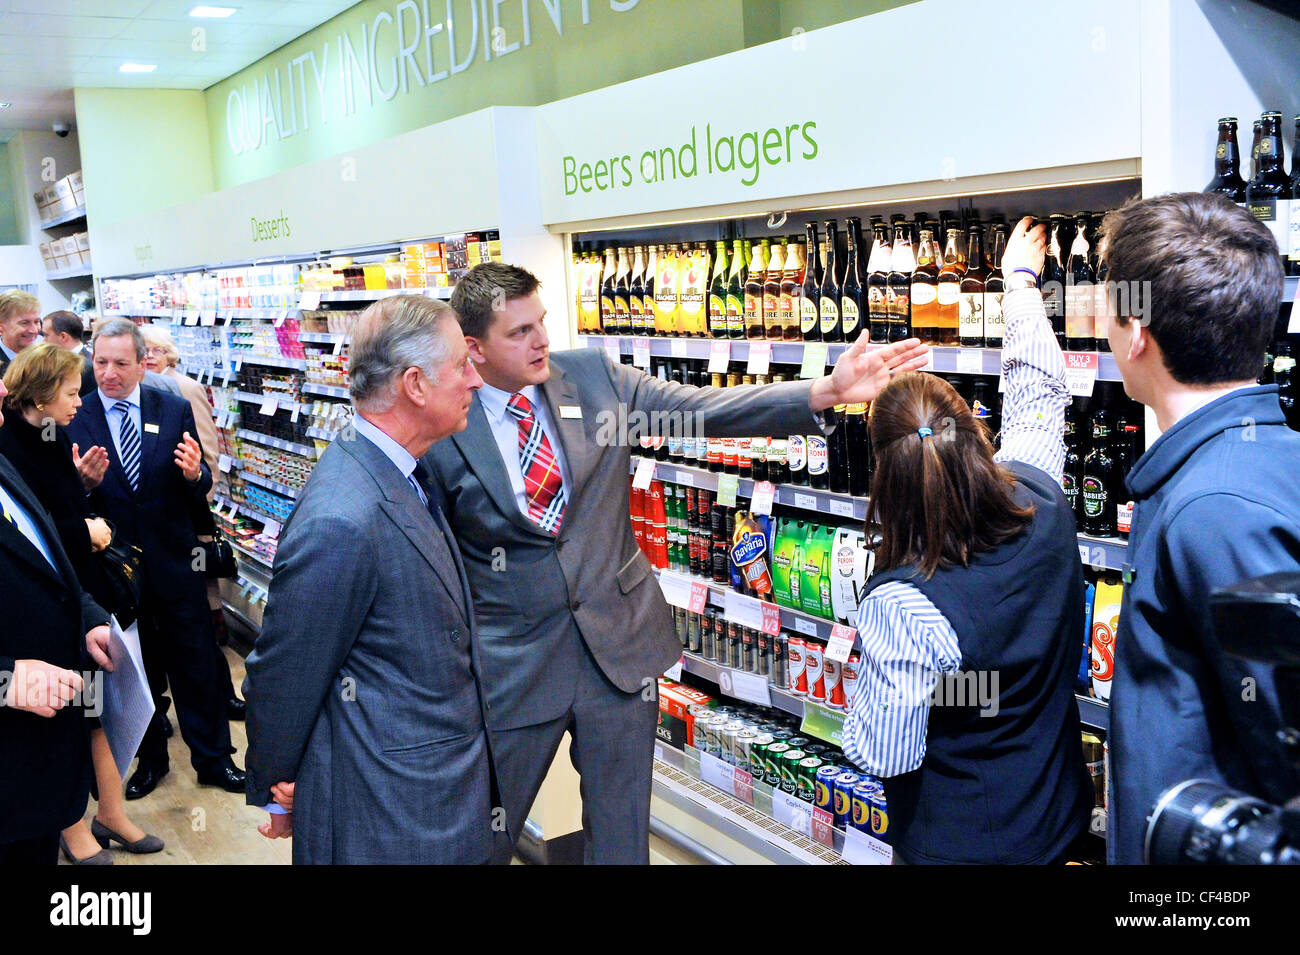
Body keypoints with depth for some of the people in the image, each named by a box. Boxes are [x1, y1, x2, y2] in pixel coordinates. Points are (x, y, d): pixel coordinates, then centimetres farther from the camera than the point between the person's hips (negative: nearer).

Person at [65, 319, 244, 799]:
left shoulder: (175, 410, -2)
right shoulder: (74, 417, -6)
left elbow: (199, 490, 0)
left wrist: (195, 473, -23)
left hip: (174, 560, 0)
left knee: (197, 664, 9)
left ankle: (213, 757, 26)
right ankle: (150, 757, 35)